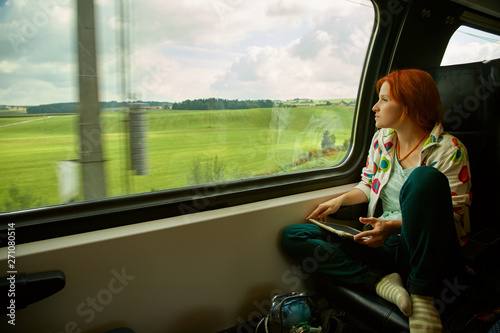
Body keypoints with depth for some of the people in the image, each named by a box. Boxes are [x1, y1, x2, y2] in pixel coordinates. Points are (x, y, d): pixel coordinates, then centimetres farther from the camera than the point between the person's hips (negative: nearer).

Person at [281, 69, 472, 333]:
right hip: (385, 242, 5)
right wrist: (340, 200, 2)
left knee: (425, 178, -37)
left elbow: (457, 217, -11)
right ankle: (381, 281, -22)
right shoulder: (383, 139, 9)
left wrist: (393, 226, -24)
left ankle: (422, 293, -23)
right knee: (292, 236, -9)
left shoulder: (447, 149, -7)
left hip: (426, 250, -5)